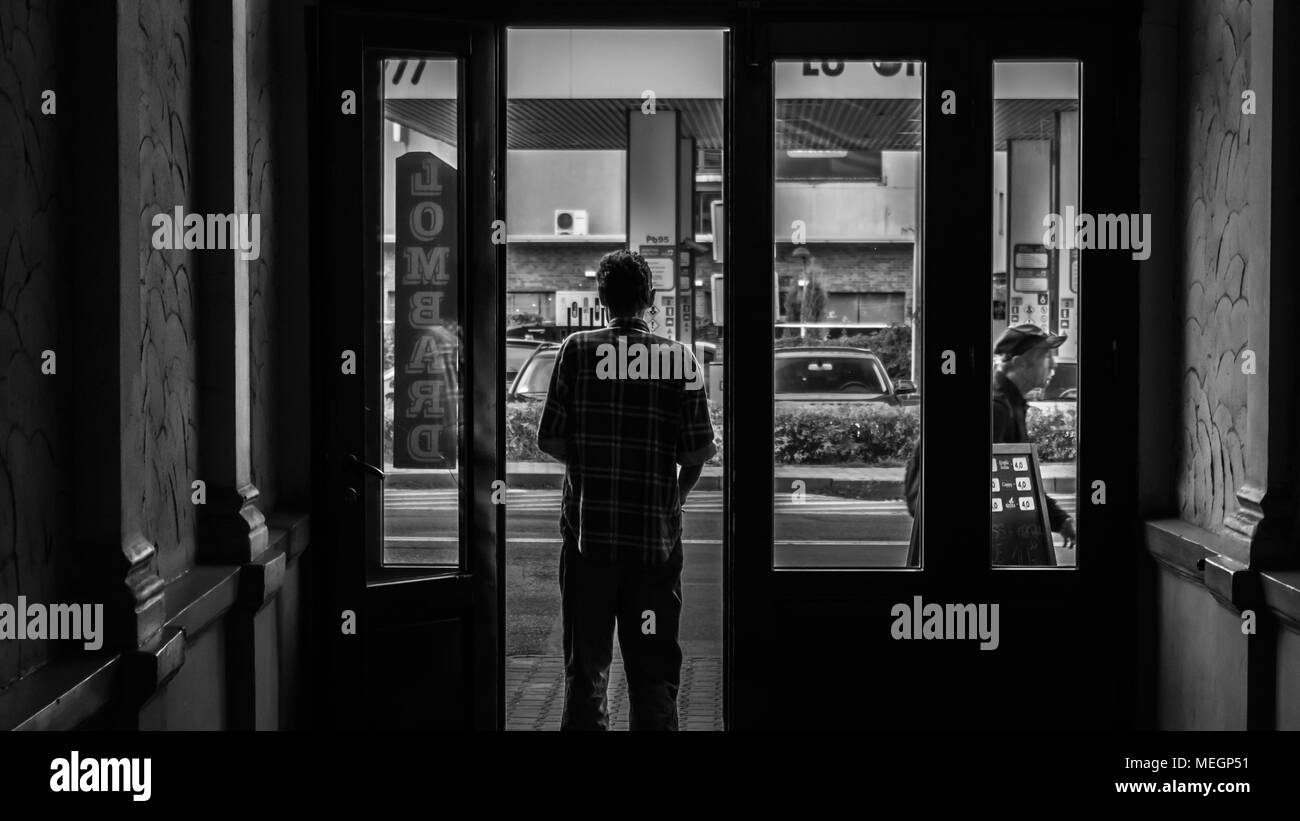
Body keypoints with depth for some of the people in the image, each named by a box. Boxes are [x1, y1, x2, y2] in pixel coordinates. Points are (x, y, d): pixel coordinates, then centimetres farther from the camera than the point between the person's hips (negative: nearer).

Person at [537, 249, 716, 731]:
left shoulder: (577, 349, -2)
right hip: (657, 534, 0)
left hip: (587, 530, 0)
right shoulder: (679, 357, -2)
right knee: (654, 670, 6)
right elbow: (698, 453, -4)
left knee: (586, 665, 9)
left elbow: (549, 441, -4)